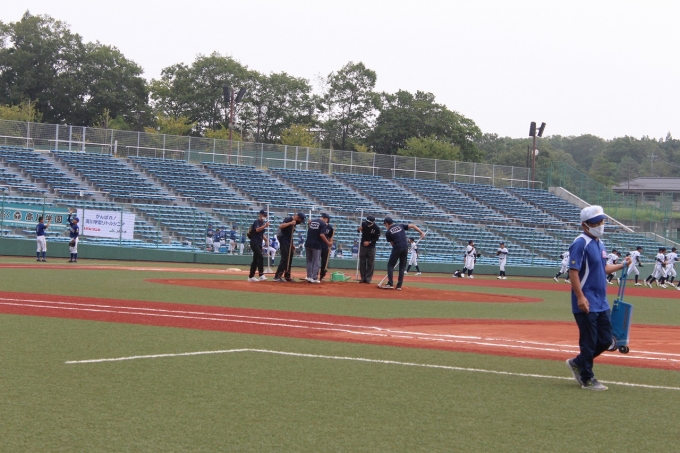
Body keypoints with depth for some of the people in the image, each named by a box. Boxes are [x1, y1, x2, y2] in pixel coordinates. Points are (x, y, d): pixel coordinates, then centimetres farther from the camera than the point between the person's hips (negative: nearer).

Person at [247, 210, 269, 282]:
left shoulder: (262, 223, 18)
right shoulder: (257, 222, -10)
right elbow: (257, 230, -28)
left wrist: (265, 239, 10)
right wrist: (265, 226, -38)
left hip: (259, 243, 10)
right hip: (254, 243, -10)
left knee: (256, 260, 11)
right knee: (260, 257, -21)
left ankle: (251, 276, 17)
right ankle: (261, 275, -27)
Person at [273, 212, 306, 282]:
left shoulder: (294, 222, 15)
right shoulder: (288, 219, -12)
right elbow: (280, 226, -27)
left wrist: (292, 244, 19)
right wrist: (290, 223, -32)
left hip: (289, 241, 10)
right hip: (283, 240, -10)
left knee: (289, 259, 11)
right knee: (284, 259, -13)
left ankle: (287, 276, 19)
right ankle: (277, 276, -14)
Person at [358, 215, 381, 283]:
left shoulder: (377, 228, -17)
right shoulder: (364, 224, -11)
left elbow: (377, 238, -9)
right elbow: (358, 230, 1)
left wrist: (369, 242, -20)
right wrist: (359, 229, -22)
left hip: (371, 247, -3)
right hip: (363, 246, 3)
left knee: (370, 263, 0)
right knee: (362, 262, 6)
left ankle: (368, 278, 5)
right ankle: (363, 278, 13)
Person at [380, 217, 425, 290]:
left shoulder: (388, 232, 5)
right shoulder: (400, 226, 14)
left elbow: (392, 243, 6)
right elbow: (412, 225, 9)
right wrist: (421, 232, 9)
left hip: (397, 248, -4)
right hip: (405, 247, 4)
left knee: (390, 265, 6)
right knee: (402, 266, 11)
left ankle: (390, 284, -7)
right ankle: (399, 286, 7)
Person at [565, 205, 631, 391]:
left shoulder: (599, 243, 14)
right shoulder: (581, 243, -13)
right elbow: (573, 271, -19)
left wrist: (622, 265, 17)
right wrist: (580, 297, -25)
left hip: (602, 303, 9)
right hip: (587, 304, -9)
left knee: (605, 340, 11)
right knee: (589, 341, -2)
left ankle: (577, 363, 28)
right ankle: (587, 379, 11)